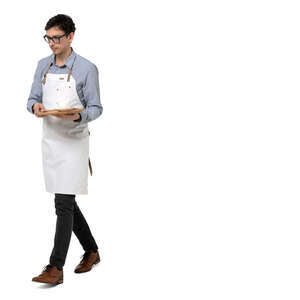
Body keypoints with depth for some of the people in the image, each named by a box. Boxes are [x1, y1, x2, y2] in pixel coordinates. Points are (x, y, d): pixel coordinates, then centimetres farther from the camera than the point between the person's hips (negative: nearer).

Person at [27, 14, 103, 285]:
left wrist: (78, 116, -27)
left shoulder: (86, 69, -8)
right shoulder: (43, 66, 8)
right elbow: (33, 98, 12)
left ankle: (56, 268, -4)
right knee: (66, 202, 14)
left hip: (74, 142, -6)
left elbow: (96, 108, -6)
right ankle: (91, 252, 31)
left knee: (64, 204, -8)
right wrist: (36, 107, -11)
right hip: (50, 140, 6)